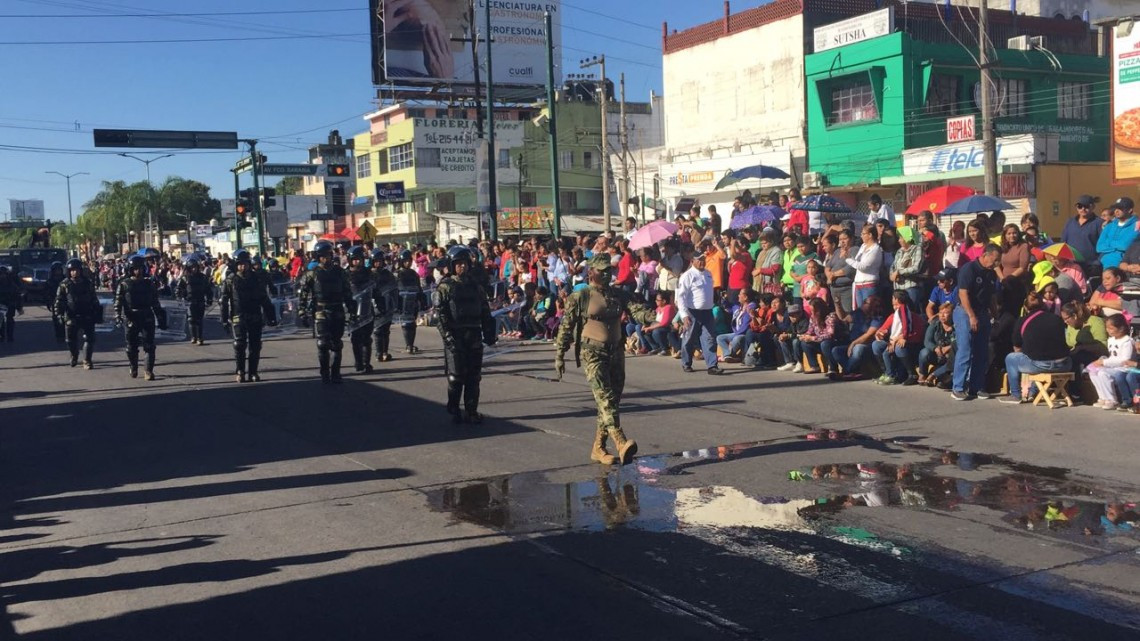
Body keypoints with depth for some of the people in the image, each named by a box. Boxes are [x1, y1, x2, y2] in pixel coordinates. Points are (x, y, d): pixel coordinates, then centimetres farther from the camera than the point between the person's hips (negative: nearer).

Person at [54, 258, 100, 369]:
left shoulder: (88, 283, 4)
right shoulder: (64, 285, -1)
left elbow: (94, 299, 11)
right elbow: (59, 301, -1)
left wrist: (97, 313, 8)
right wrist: (59, 314, -11)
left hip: (87, 317, 0)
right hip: (71, 317, 0)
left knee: (89, 338, -5)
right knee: (71, 339, 10)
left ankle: (87, 361, 2)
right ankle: (74, 357, 36)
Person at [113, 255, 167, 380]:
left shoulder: (149, 283, 7)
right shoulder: (124, 284, 0)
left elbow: (155, 302, 12)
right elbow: (118, 303, -4)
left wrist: (160, 318, 11)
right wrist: (118, 317, -17)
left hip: (147, 318, 1)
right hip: (131, 319, -1)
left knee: (149, 346, -5)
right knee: (132, 347, 9)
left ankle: (149, 371, -1)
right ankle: (133, 369, 28)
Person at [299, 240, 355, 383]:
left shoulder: (339, 272, 6)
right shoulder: (313, 274, -1)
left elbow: (347, 292, 12)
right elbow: (303, 294, 2)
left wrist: (352, 311, 10)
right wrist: (303, 312, -3)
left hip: (338, 313, 3)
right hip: (321, 314, -2)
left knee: (337, 344, 5)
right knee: (323, 344, -8)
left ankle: (335, 374, 13)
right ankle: (325, 374, 3)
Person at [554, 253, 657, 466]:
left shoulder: (618, 295, 11)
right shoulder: (580, 297, -2)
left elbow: (637, 310, -2)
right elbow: (566, 327, 0)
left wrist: (655, 316, -23)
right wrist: (559, 356, -2)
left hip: (616, 352, 6)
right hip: (593, 352, -6)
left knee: (612, 399, 7)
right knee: (605, 397, -19)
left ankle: (598, 448, 17)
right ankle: (622, 443, -33)